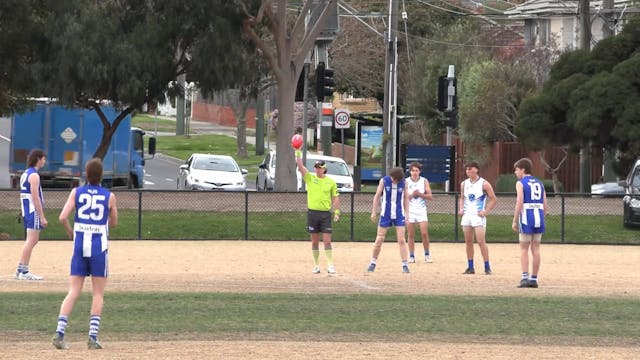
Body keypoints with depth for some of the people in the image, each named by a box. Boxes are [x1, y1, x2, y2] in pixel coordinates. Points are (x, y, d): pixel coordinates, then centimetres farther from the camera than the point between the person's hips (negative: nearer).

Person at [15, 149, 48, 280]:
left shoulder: (25, 174, 16)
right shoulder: (34, 175, -14)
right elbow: (35, 198, -19)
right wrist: (42, 217, -19)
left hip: (26, 211, 10)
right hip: (34, 212, -10)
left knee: (32, 240, 15)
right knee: (31, 240, -9)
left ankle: (21, 270, 16)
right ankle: (24, 272, -10)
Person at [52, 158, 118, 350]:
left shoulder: (76, 193, 1)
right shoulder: (109, 196, -1)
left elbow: (63, 217, -7)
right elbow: (113, 222, 10)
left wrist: (70, 232, 10)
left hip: (80, 246, 2)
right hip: (99, 247, -2)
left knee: (73, 292, 4)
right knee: (98, 294, 7)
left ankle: (59, 332, -9)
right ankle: (93, 337, 0)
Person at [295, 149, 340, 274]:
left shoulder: (331, 182, 4)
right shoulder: (310, 178, 4)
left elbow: (335, 198, 5)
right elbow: (300, 166, -7)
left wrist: (337, 212, -4)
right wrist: (298, 153, -18)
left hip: (326, 213, -1)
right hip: (312, 213, 1)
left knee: (327, 240, -6)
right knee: (315, 241, 7)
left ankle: (330, 265, -5)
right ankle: (316, 265, 14)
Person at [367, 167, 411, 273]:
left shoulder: (403, 182, -2)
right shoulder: (384, 181, -5)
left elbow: (406, 198, 6)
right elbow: (377, 196, 2)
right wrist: (373, 212, 0)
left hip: (399, 215, 0)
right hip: (386, 214, 0)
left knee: (401, 240, -6)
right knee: (379, 239, 1)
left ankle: (405, 265, -4)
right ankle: (373, 262, 14)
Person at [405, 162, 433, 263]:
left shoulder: (424, 181, 4)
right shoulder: (406, 182, 3)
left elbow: (430, 197, 1)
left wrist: (420, 194, -11)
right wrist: (412, 195, -15)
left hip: (421, 210, 0)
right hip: (410, 210, 0)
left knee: (424, 234, -8)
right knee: (411, 235, 0)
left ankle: (427, 254, 5)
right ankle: (411, 256, 6)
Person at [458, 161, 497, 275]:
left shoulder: (484, 184, -6)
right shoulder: (464, 184, 10)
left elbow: (493, 200, -3)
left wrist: (485, 211, -11)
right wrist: (461, 209, 5)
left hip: (478, 216, -6)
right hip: (467, 215, 6)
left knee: (481, 241, -11)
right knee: (468, 242, 6)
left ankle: (487, 267, -6)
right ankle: (470, 267, 12)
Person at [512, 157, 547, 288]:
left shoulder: (520, 183, -3)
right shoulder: (539, 184, 15)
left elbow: (519, 203, -12)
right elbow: (545, 205, 11)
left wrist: (515, 221, -8)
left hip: (526, 218, -5)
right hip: (539, 216, 5)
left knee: (524, 249, -1)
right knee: (536, 249, 8)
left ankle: (525, 277, -12)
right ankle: (534, 279, 10)